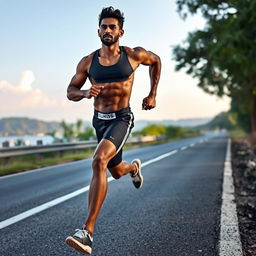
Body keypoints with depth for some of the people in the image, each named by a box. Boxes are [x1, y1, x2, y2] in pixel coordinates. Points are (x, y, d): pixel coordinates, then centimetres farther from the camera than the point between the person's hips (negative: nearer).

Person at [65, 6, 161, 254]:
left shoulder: (133, 55, -5)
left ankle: (87, 232, -29)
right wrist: (86, 92, -17)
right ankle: (134, 167, 63)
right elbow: (70, 92, 6)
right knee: (116, 171, 21)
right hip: (100, 120, 4)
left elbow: (156, 61, 16)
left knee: (99, 161, -29)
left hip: (122, 118, -4)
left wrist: (152, 95, 12)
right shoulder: (87, 62, -1)